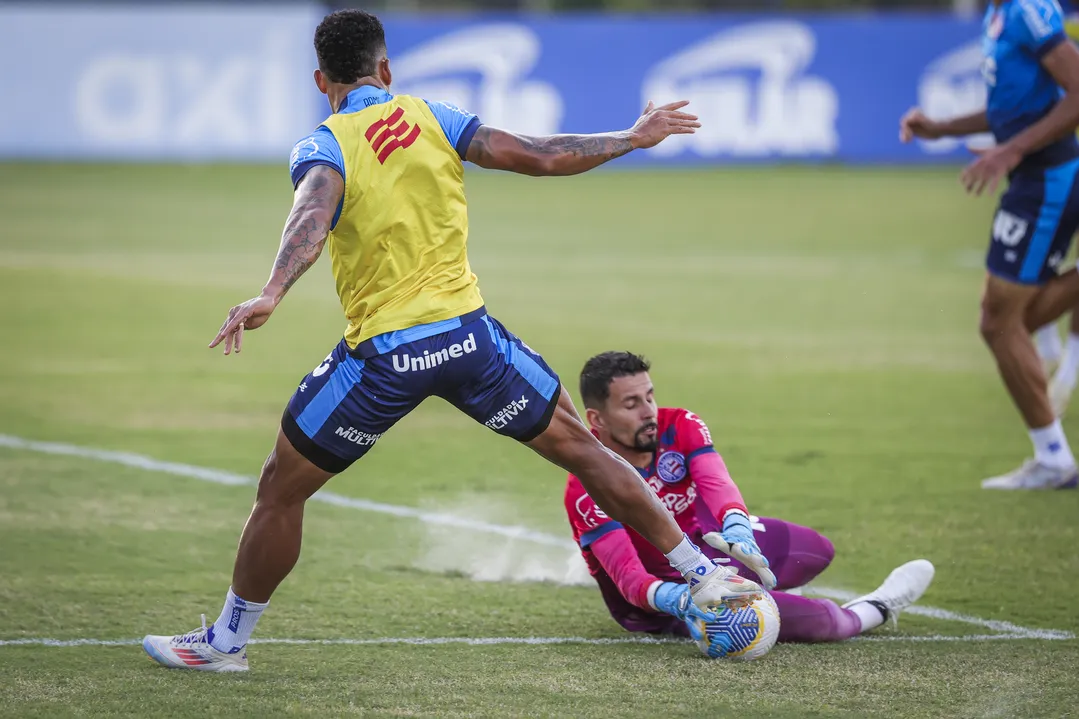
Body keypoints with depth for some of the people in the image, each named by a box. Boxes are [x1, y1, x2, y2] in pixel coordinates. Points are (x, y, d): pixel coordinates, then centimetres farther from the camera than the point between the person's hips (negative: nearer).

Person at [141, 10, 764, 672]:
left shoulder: (322, 147, -2)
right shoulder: (429, 117, 7)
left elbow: (314, 213, -24)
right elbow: (537, 156, 4)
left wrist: (271, 294, -39)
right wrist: (633, 139, 17)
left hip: (381, 356, -2)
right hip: (468, 334, 2)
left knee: (281, 490, 14)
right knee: (580, 447, 17)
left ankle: (227, 641, 20)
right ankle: (703, 575, 20)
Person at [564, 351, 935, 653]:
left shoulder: (679, 427, -17)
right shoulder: (587, 489, -31)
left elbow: (715, 483, -36)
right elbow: (627, 574, -38)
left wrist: (737, 528, -58)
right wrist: (673, 599, -60)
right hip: (649, 600, -6)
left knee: (817, 549, -3)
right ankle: (870, 613, 1)